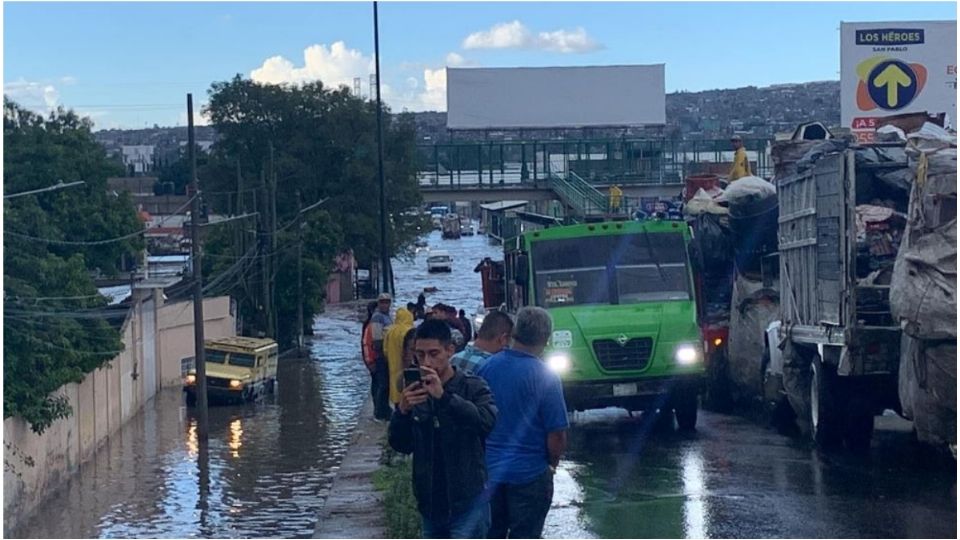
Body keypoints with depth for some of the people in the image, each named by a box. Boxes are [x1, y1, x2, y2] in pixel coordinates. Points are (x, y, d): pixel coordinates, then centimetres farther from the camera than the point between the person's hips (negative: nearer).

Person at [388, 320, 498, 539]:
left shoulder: (472, 387, -8)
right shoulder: (416, 392, 6)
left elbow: (488, 421, -27)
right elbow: (400, 445, 5)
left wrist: (444, 396, -35)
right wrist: (402, 412, -14)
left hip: (467, 501, -6)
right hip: (430, 502, 6)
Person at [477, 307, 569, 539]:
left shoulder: (487, 367, -3)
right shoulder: (545, 377, -15)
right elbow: (557, 435, -14)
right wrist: (552, 464, 5)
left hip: (489, 470, 4)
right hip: (529, 473, -4)